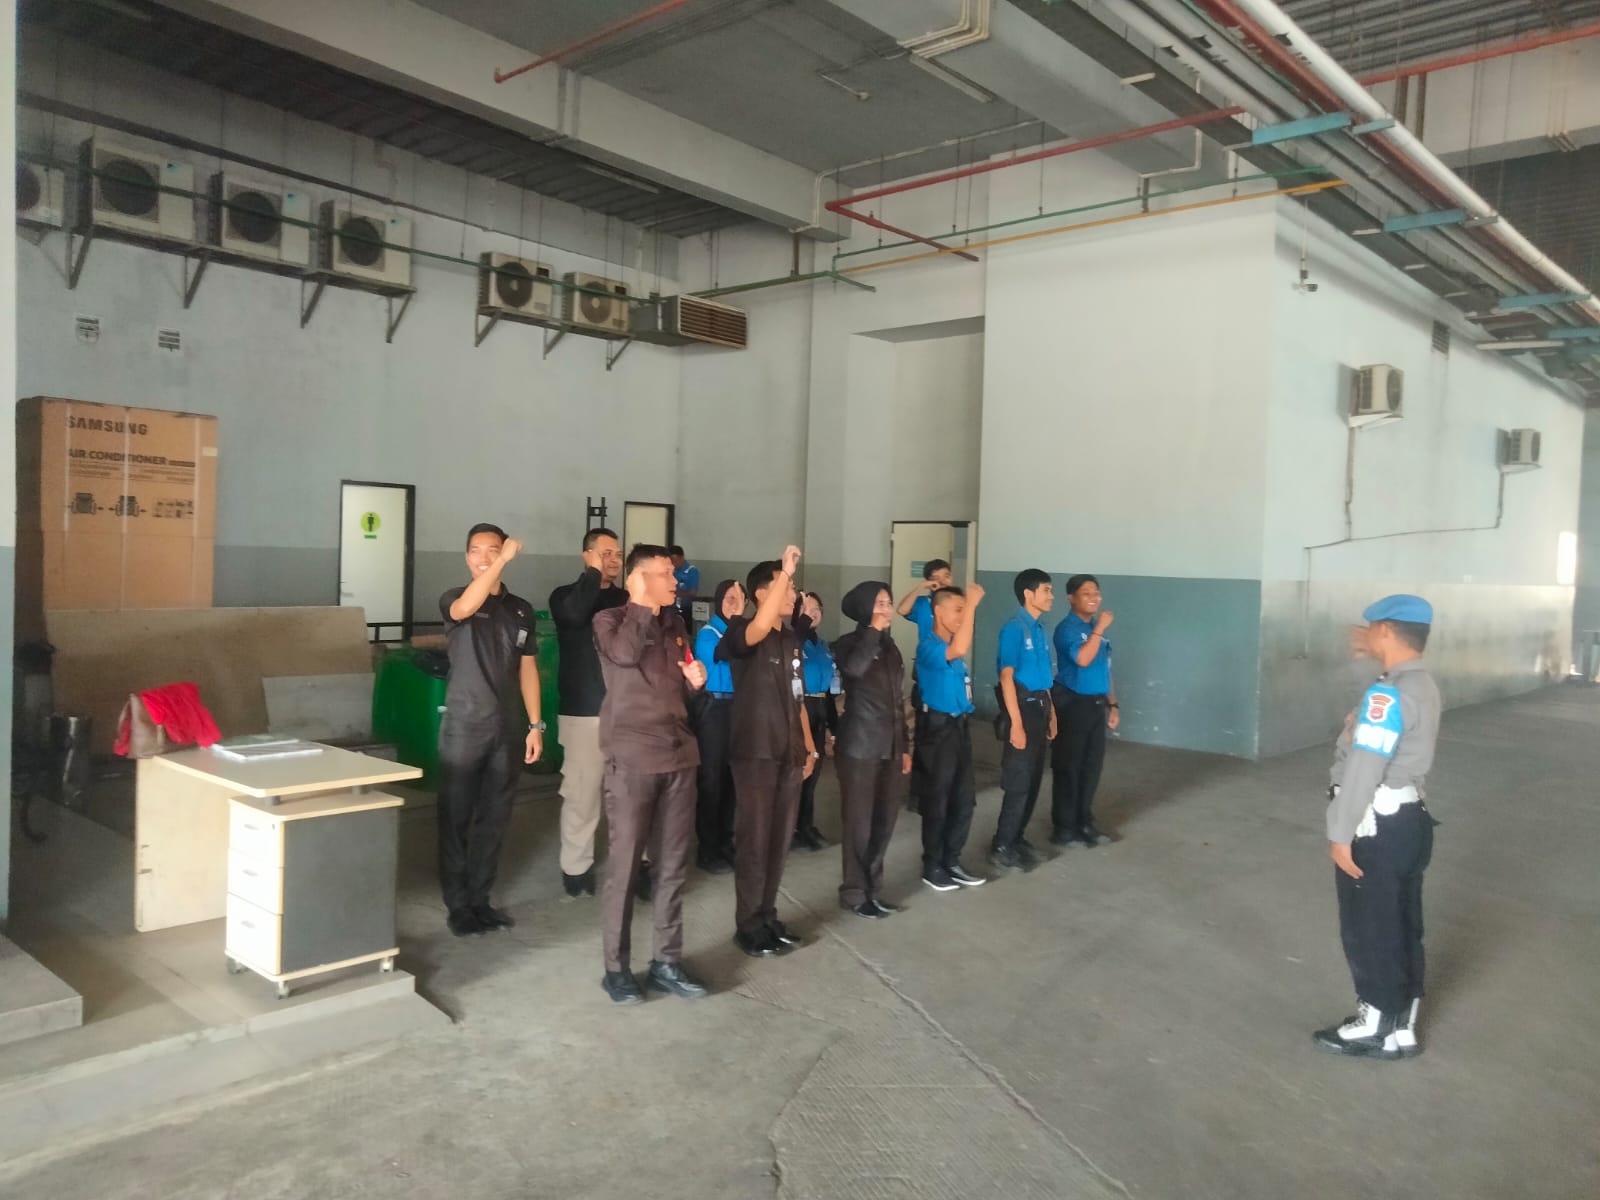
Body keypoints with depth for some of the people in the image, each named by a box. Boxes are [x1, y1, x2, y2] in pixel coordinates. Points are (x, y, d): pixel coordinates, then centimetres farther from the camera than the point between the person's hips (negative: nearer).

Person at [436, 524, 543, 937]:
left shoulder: (521, 610, 9)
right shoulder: (454, 600, -3)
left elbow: (527, 668, 10)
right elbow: (465, 608, -29)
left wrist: (535, 725, 5)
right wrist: (503, 560, -33)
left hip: (504, 730, 4)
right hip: (463, 728, -4)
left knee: (494, 819, 10)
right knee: (456, 818, 2)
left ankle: (480, 899, 22)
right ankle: (457, 905, 12)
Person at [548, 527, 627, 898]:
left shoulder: (628, 600, 11)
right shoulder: (565, 595, 3)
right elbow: (575, 614, -21)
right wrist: (594, 572, -11)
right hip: (585, 711, -3)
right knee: (581, 791, -1)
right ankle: (576, 866, 11)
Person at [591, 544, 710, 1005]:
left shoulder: (675, 626, 16)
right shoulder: (610, 620, -1)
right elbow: (625, 653, -24)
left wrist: (695, 681, 4)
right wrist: (645, 604, -15)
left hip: (678, 755, 6)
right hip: (633, 758, -6)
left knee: (673, 864, 10)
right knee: (624, 864, -1)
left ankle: (666, 961, 21)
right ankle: (616, 967, 11)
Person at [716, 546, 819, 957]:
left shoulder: (792, 639, 13)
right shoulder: (742, 632, -10)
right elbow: (759, 627, -36)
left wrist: (808, 746, 17)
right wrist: (785, 571, -36)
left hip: (789, 753, 7)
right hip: (755, 753, -7)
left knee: (780, 840, 12)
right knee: (753, 841, 0)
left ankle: (768, 916, 24)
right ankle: (748, 925, 11)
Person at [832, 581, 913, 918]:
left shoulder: (891, 648, 14)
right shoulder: (848, 644, -5)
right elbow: (854, 669, -31)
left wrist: (905, 746, 16)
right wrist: (872, 630, -20)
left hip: (891, 749, 6)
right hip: (860, 749, -6)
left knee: (884, 823, 11)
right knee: (859, 824, 0)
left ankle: (873, 889, 23)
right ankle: (854, 893, 11)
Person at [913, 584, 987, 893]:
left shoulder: (952, 643, 9)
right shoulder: (928, 646, -18)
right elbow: (959, 650, -36)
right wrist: (971, 604, -34)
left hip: (960, 725, 9)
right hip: (939, 727, -9)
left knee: (965, 798, 13)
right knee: (938, 800, 1)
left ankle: (951, 862, 25)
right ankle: (932, 867, 15)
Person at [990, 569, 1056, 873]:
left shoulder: (1039, 629, 11)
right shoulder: (1014, 628, -14)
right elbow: (1007, 677, -18)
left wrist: (1051, 715, 16)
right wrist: (1016, 724, -21)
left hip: (1040, 707, 8)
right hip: (1023, 707, -8)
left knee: (1034, 780, 13)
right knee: (1019, 782, -4)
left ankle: (1018, 838, 25)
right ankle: (1002, 847, 6)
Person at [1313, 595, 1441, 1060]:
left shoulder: (1388, 694, -24)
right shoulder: (1424, 685, 9)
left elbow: (1363, 769, -25)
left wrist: (1341, 834, -19)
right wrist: (1376, 654, 35)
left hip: (1377, 828, -10)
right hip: (1409, 820, 10)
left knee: (1368, 931, 6)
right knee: (1401, 929, 18)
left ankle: (1378, 1029, 21)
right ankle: (1400, 1028, 30)